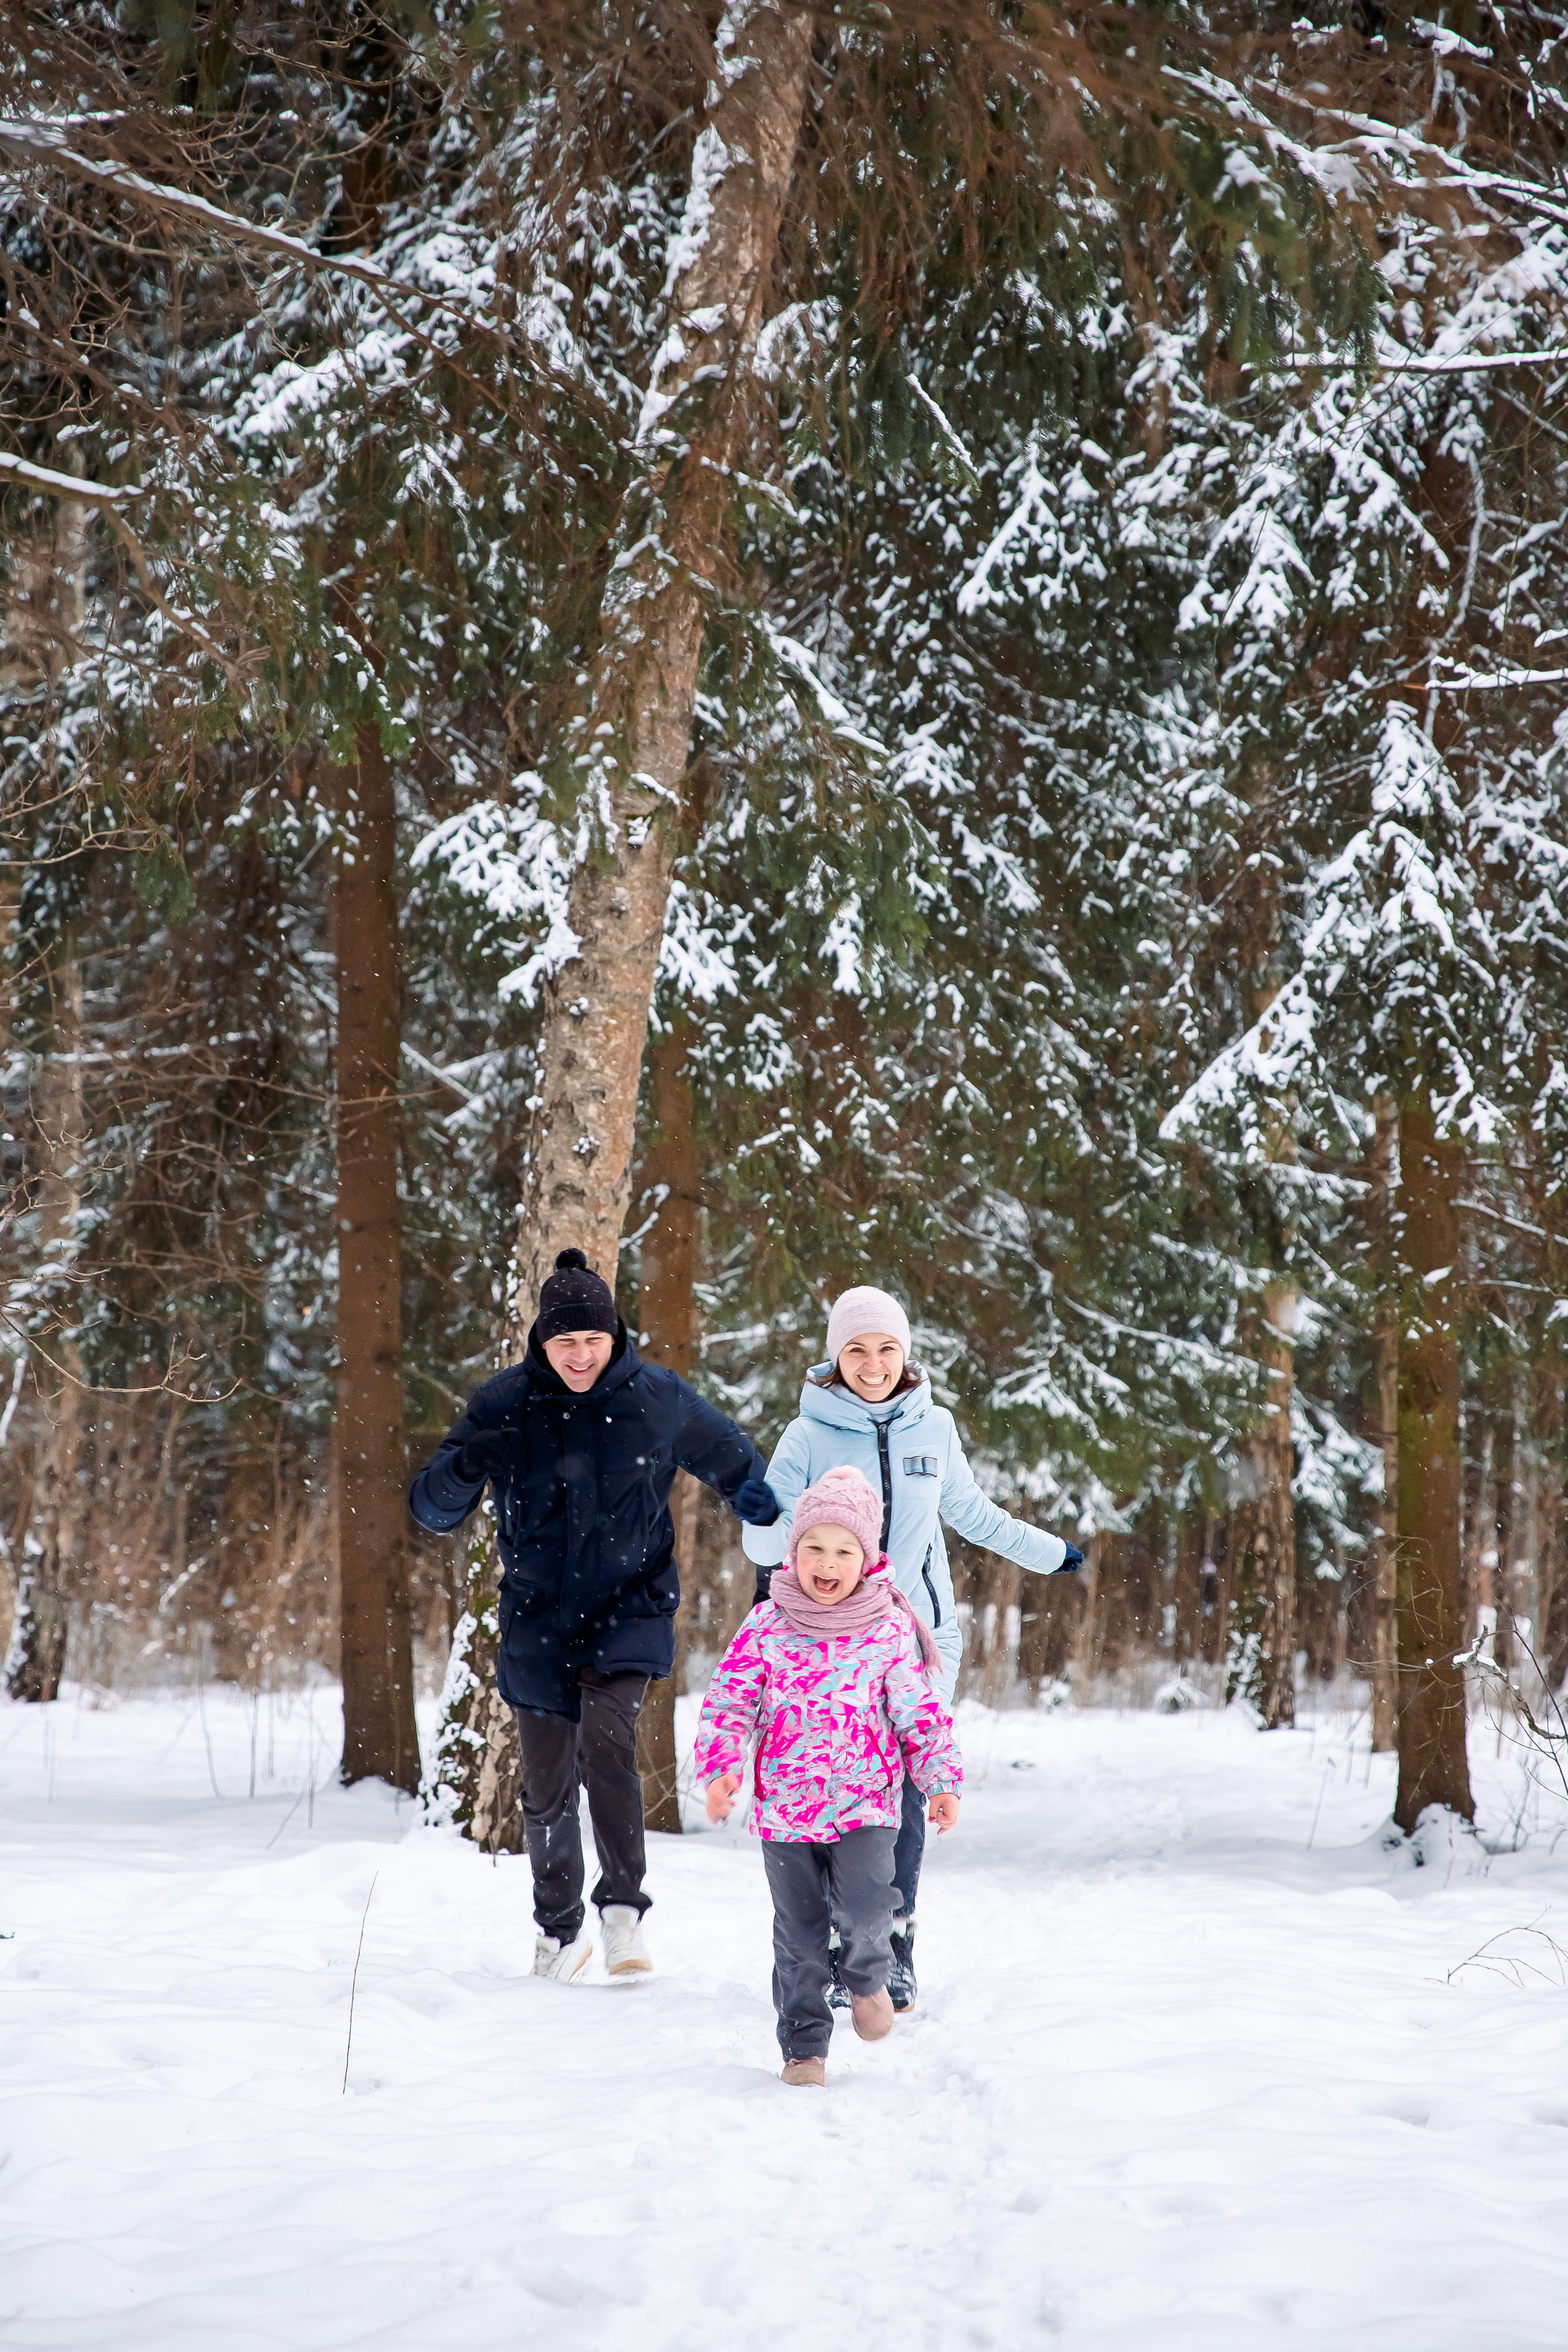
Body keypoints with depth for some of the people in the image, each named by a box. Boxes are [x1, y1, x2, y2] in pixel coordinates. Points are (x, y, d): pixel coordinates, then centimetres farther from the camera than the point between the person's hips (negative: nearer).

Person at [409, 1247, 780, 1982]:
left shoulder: (659, 1398, -6)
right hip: (538, 1618, 2)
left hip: (628, 1610, -2)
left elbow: (738, 1468, 11)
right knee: (547, 1787, 7)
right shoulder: (503, 1404, -7)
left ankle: (624, 1909, -16)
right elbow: (432, 1510, -6)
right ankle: (559, 1930, 26)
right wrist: (464, 1468, -27)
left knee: (606, 1739, -26)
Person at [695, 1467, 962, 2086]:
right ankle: (804, 2046, 21)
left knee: (864, 1908, -19)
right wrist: (721, 1766, -13)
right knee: (799, 1934, 6)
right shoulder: (767, 1627, -2)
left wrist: (941, 1781, -3)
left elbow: (921, 1713, 3)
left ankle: (866, 1978, 15)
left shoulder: (890, 1631, -2)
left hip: (865, 1801, -1)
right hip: (785, 1804, 1)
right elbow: (729, 1699, 0)